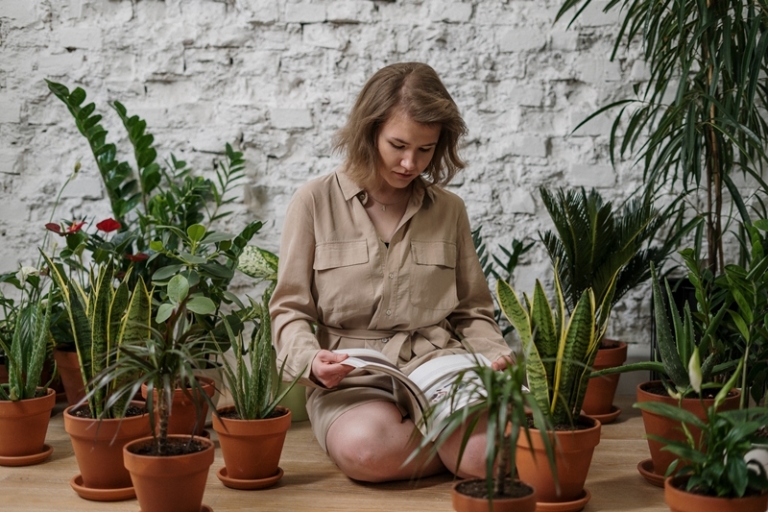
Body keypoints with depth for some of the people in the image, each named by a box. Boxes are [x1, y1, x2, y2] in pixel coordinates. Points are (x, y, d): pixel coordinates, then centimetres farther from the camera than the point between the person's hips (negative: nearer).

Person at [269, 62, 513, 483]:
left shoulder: (448, 210, 13)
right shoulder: (315, 203, 4)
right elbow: (290, 310, 4)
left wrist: (494, 355, -4)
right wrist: (311, 359, -17)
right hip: (353, 380, -1)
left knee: (492, 453, -31)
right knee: (366, 447, -37)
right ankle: (454, 434, -5)